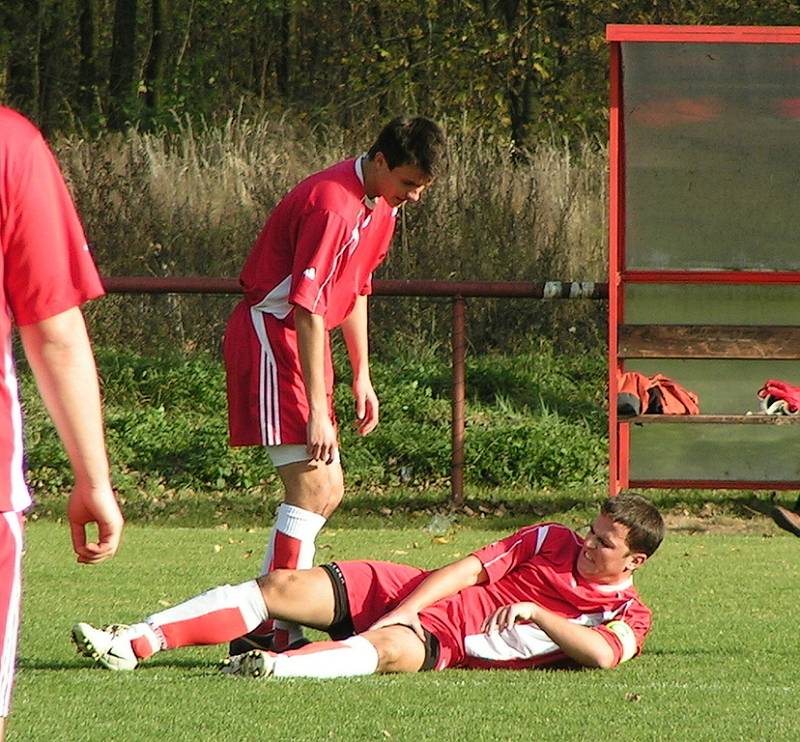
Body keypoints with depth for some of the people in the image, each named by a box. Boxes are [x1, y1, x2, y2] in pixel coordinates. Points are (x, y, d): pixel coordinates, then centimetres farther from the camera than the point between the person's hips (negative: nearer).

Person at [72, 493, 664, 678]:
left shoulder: (629, 616, 5)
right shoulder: (551, 542, 15)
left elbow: (604, 654, -18)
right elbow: (467, 570, 7)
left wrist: (537, 614, -16)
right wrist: (399, 611, -7)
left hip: (439, 644, -5)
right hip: (410, 592, 5)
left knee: (388, 649, -41)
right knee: (279, 587, -13)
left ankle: (277, 668, -70)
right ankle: (134, 644, -17)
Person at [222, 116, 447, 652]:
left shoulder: (382, 207, 8)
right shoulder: (333, 206, -23)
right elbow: (308, 311, -25)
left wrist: (362, 376, 19)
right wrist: (317, 412, -26)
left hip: (305, 339, 10)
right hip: (272, 332, -10)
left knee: (327, 492, 10)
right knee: (312, 485, -16)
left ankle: (265, 623, 15)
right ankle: (271, 631, -15)